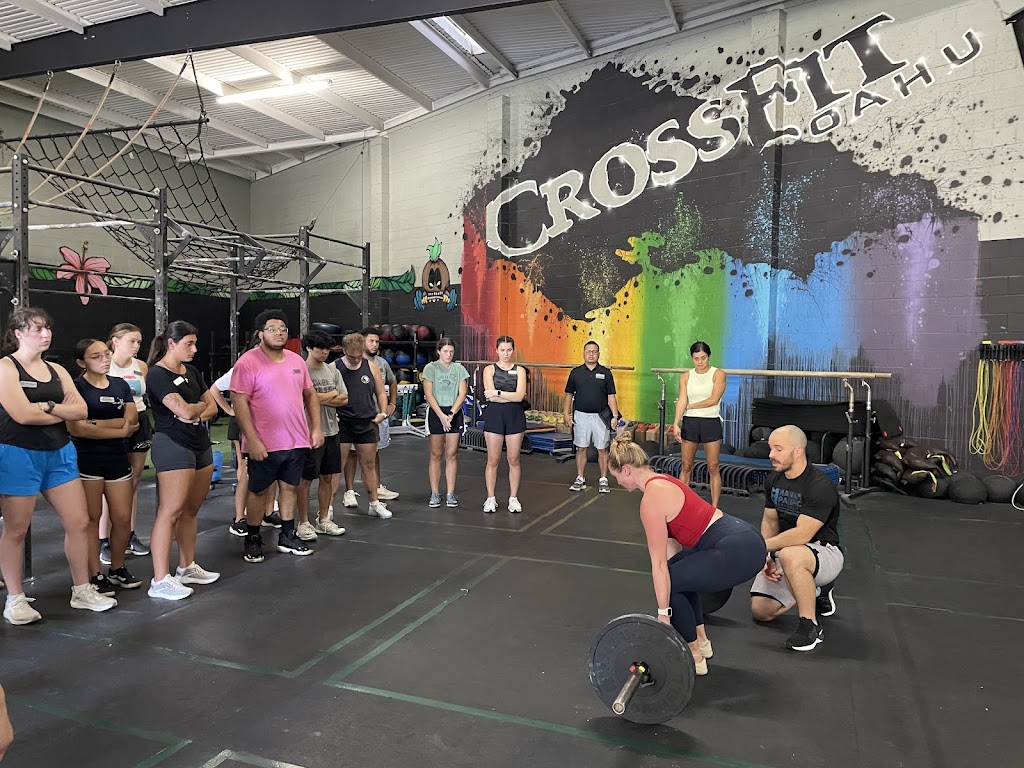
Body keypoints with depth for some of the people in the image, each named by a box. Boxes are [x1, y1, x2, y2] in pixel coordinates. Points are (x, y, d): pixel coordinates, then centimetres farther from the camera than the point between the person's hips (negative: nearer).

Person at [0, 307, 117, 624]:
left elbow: (81, 411, 2)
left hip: (60, 453, 6)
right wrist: (63, 411, -4)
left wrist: (48, 406, -15)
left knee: (79, 522, 5)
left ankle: (82, 591, 17)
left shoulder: (57, 371, 12)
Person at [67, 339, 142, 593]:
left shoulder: (121, 385, 10)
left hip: (118, 459, 4)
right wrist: (120, 430, -12)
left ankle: (118, 569, 23)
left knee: (123, 519, 5)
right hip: (87, 460, -4)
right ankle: (96, 575, 13)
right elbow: (76, 428, -16)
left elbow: (131, 419, -3)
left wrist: (95, 423, -14)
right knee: (92, 519, 2)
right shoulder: (76, 388, -5)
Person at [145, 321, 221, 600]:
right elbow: (184, 410, -20)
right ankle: (160, 581, -7)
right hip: (173, 444, -8)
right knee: (171, 511, -10)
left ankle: (187, 567, 24)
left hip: (200, 444, 8)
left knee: (191, 510, 13)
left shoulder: (192, 371, 15)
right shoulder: (158, 374, -9)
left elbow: (212, 407, 13)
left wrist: (196, 413, -8)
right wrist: (201, 405, 1)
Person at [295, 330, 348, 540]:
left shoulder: (333, 371, 11)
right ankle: (303, 523, 12)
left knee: (327, 477, 12)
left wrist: (321, 399, -10)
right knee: (305, 479, 2)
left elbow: (344, 399, 5)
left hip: (331, 431, 6)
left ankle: (323, 520, 23)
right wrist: (332, 394, -5)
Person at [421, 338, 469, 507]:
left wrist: (451, 414, -10)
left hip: (455, 413, 2)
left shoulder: (459, 369, 6)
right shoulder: (430, 368, 0)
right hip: (436, 412, -2)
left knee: (452, 454, 2)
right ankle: (435, 494, 7)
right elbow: (429, 394, -6)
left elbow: (462, 394, 1)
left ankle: (451, 494, 8)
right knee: (436, 454, 1)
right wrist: (441, 415, -14)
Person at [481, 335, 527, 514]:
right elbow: (490, 396, -10)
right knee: (493, 460, 3)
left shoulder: (519, 370, 6)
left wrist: (497, 393, -11)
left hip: (515, 416, 1)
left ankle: (513, 498, 15)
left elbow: (519, 396, -8)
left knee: (513, 459, 5)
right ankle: (490, 499, 13)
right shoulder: (490, 369, 3)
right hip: (494, 416, -1)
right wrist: (512, 396, -11)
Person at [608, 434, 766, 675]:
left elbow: (658, 563, -11)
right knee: (677, 569, 23)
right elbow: (674, 537, 28)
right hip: (743, 539, 10)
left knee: (670, 581, 1)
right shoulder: (662, 482, 13)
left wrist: (663, 613, -6)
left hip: (739, 552, -10)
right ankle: (701, 642, 30)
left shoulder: (652, 499, -14)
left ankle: (695, 658, 12)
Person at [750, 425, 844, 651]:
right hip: (786, 551, 8)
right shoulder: (773, 480, 0)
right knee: (761, 611, 0)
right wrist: (765, 556, -5)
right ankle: (816, 591, 24)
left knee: (790, 556, -41)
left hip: (824, 552, -8)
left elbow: (802, 535, -30)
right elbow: (770, 520, 9)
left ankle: (810, 626, -22)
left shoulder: (820, 486, -25)